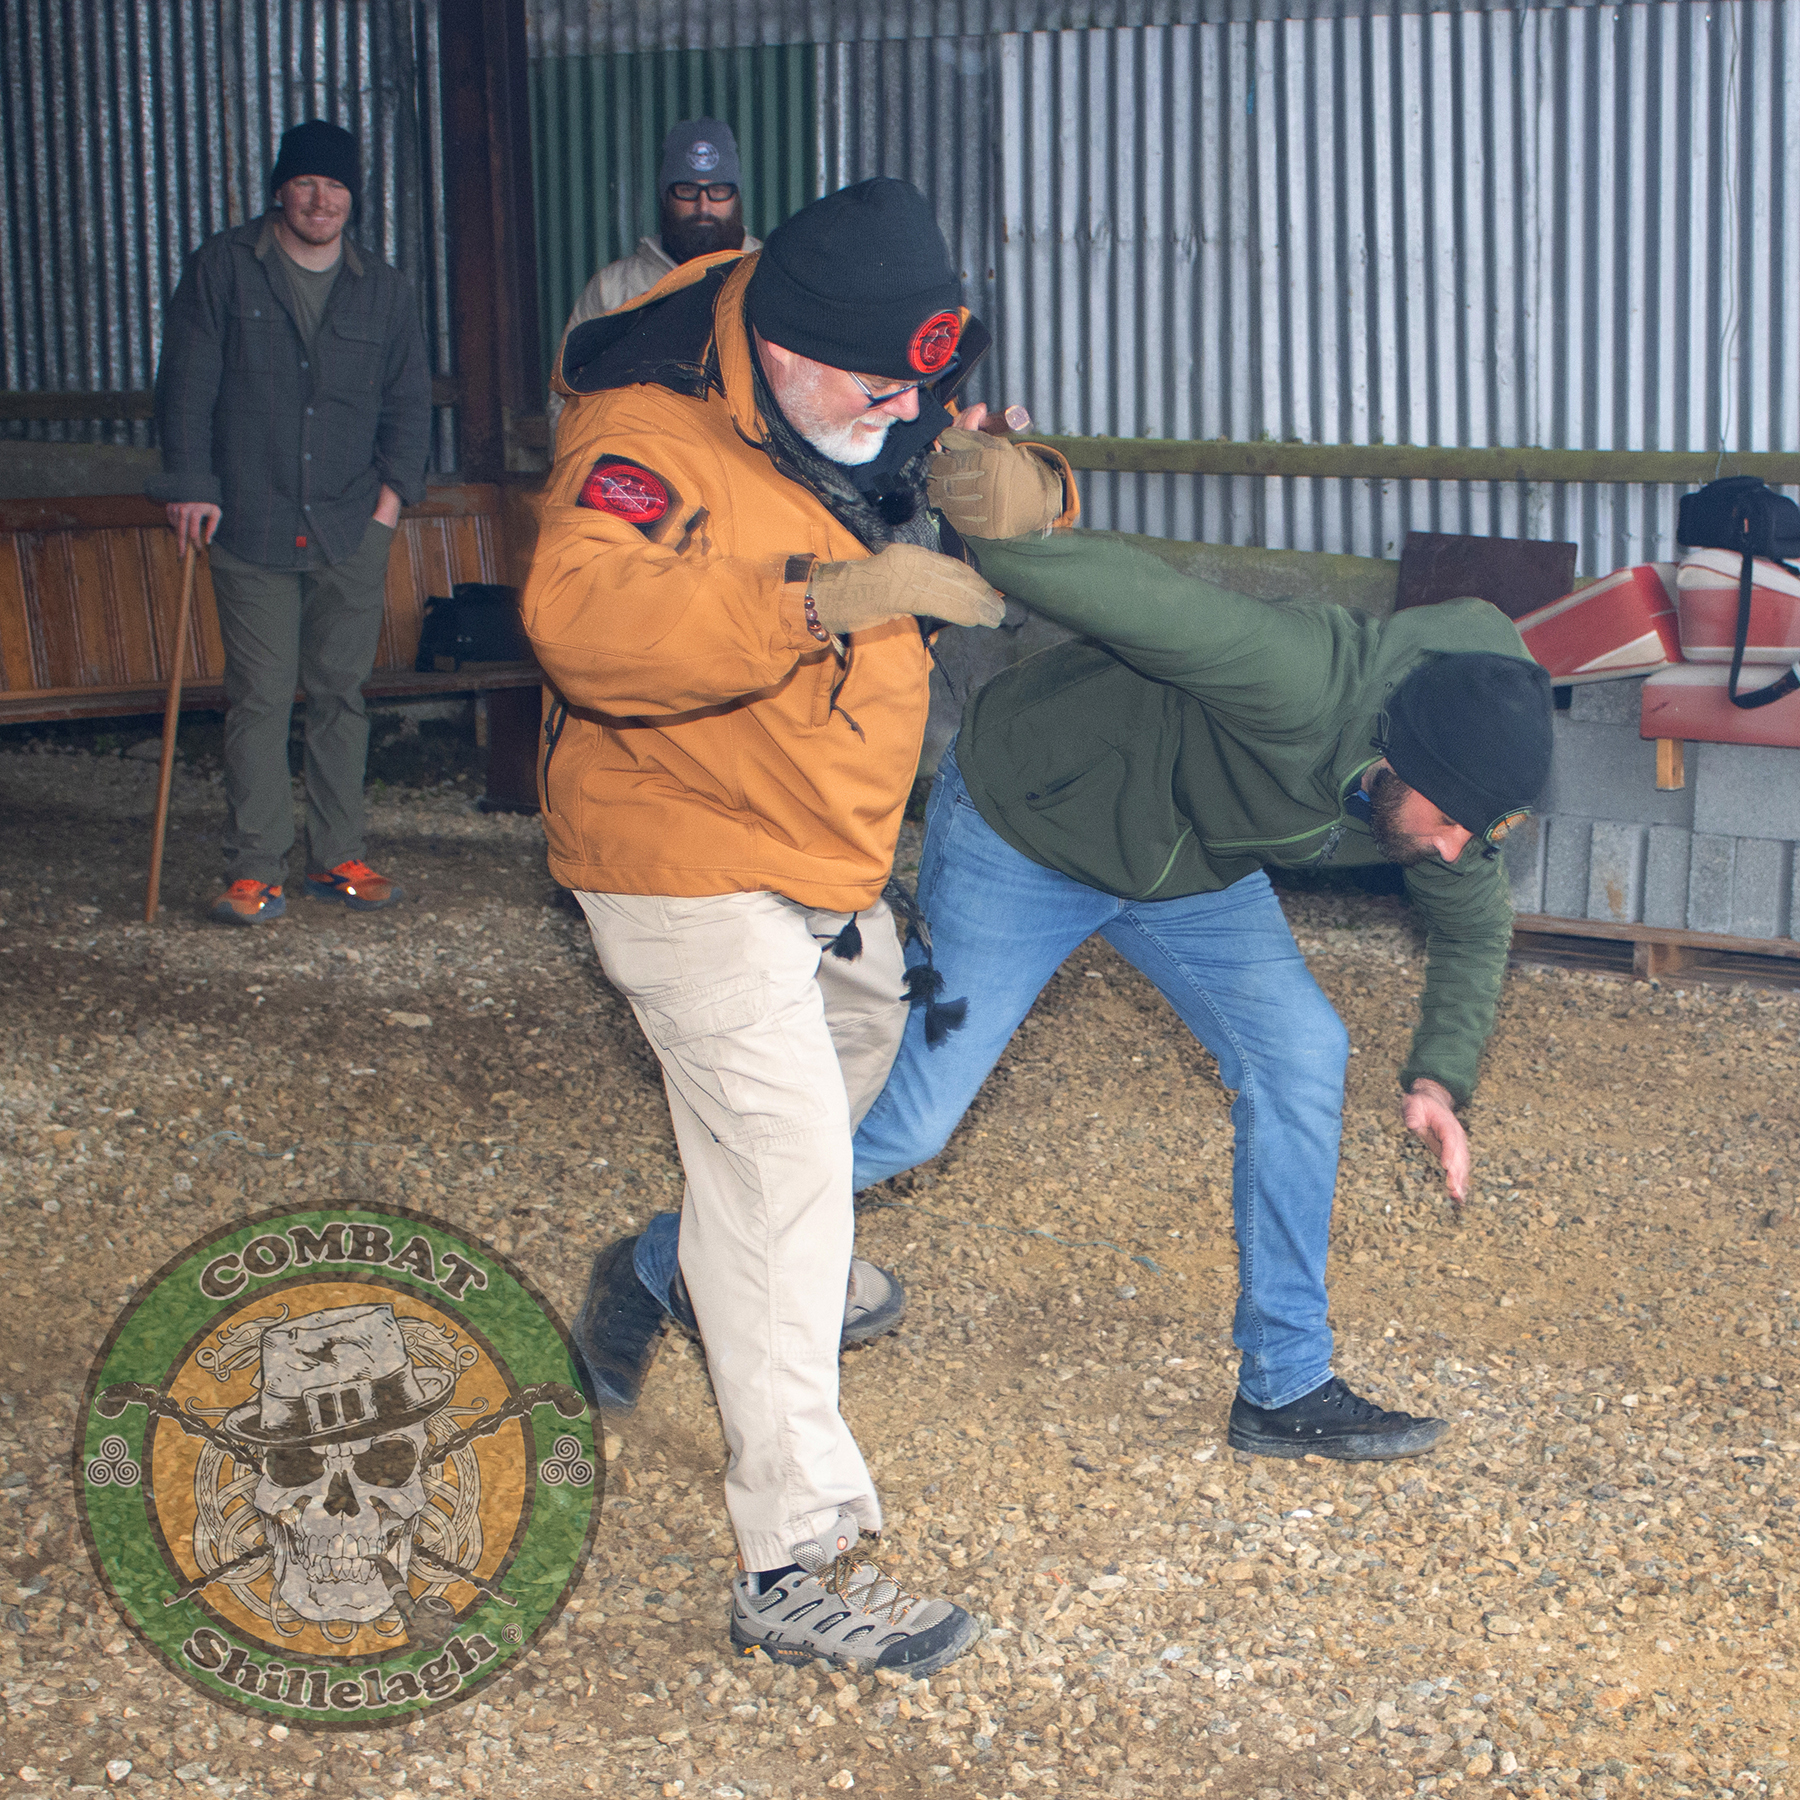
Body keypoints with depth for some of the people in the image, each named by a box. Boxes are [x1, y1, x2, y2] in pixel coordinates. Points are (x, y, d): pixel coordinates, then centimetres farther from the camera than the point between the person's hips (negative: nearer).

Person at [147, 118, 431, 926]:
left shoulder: (385, 291, 11)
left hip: (352, 531, 2)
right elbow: (186, 382, 2)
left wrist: (392, 494, 3)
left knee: (340, 694, 6)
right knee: (258, 698, -5)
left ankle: (337, 859, 14)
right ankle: (255, 870, -1)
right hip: (250, 526, -2)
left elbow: (408, 403, 16)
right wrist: (192, 485, -5)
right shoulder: (223, 268, 4)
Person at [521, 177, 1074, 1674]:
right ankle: (803, 1563, -15)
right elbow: (585, 621, -45)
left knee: (863, 1027, 32)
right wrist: (827, 598, -52)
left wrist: (1019, 492, -14)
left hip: (825, 852, 10)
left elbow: (999, 504, 12)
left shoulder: (866, 419, -1)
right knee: (783, 1166, -16)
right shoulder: (652, 438, -27)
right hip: (690, 858, -9)